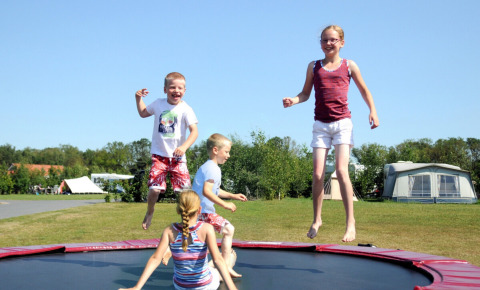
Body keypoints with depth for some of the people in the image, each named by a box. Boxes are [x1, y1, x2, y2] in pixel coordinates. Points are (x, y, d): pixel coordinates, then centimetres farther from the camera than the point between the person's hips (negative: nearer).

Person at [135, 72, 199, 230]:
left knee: (185, 190, -7)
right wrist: (138, 98, 14)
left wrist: (184, 146, -32)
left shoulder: (185, 109, -7)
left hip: (178, 156, -1)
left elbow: (194, 131, -18)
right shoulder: (158, 104, 6)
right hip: (159, 155, 2)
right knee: (154, 189, -9)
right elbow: (143, 113, 27)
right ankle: (150, 212, 23)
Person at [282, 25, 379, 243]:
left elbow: (364, 90, 16)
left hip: (342, 123, -2)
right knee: (318, 174, -2)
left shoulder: (349, 66, 7)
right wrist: (293, 100, -8)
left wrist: (373, 110, 3)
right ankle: (317, 219, 15)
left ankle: (350, 222, -8)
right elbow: (305, 93, 12)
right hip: (321, 125, 2)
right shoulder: (314, 67, 10)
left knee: (341, 169, -15)